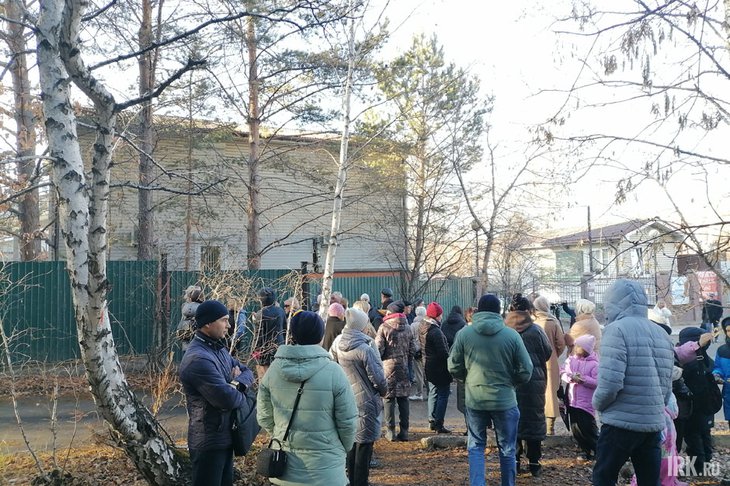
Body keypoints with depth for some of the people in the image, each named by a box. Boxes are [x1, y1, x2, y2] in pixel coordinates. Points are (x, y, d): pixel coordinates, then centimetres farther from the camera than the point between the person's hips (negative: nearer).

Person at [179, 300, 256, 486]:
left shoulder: (218, 349, 8)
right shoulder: (198, 359, -25)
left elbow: (247, 372, 12)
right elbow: (228, 399, -30)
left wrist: (237, 383, -11)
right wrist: (242, 396, -8)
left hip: (224, 437, 9)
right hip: (209, 442, -9)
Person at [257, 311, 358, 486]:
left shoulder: (274, 369, -7)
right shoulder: (333, 371, -16)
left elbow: (264, 417, 2)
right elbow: (348, 421, -10)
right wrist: (343, 449, 9)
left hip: (284, 465, 3)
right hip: (324, 468, -3)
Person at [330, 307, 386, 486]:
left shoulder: (337, 344, -3)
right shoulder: (365, 349, -22)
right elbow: (377, 377, -16)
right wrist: (384, 390, 4)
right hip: (365, 401, -7)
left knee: (352, 440, 20)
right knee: (364, 443, 5)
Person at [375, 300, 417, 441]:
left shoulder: (384, 327, -8)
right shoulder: (407, 328, 6)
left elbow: (378, 349, -10)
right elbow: (412, 350, 8)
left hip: (388, 367, -4)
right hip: (403, 368, 4)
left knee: (388, 399, 3)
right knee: (403, 399, 9)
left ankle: (390, 431, 4)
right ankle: (404, 431, 11)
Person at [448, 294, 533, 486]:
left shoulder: (464, 334, -7)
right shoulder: (512, 335, -9)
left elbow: (454, 368, 0)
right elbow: (525, 371, -5)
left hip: (474, 400, 1)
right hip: (505, 400, -1)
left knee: (475, 447, 14)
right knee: (507, 449, 15)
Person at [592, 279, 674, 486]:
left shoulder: (617, 329, -12)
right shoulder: (661, 333, 12)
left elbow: (610, 382, -20)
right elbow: (667, 386, 15)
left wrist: (598, 404, -3)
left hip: (622, 422, -7)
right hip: (654, 423, 7)